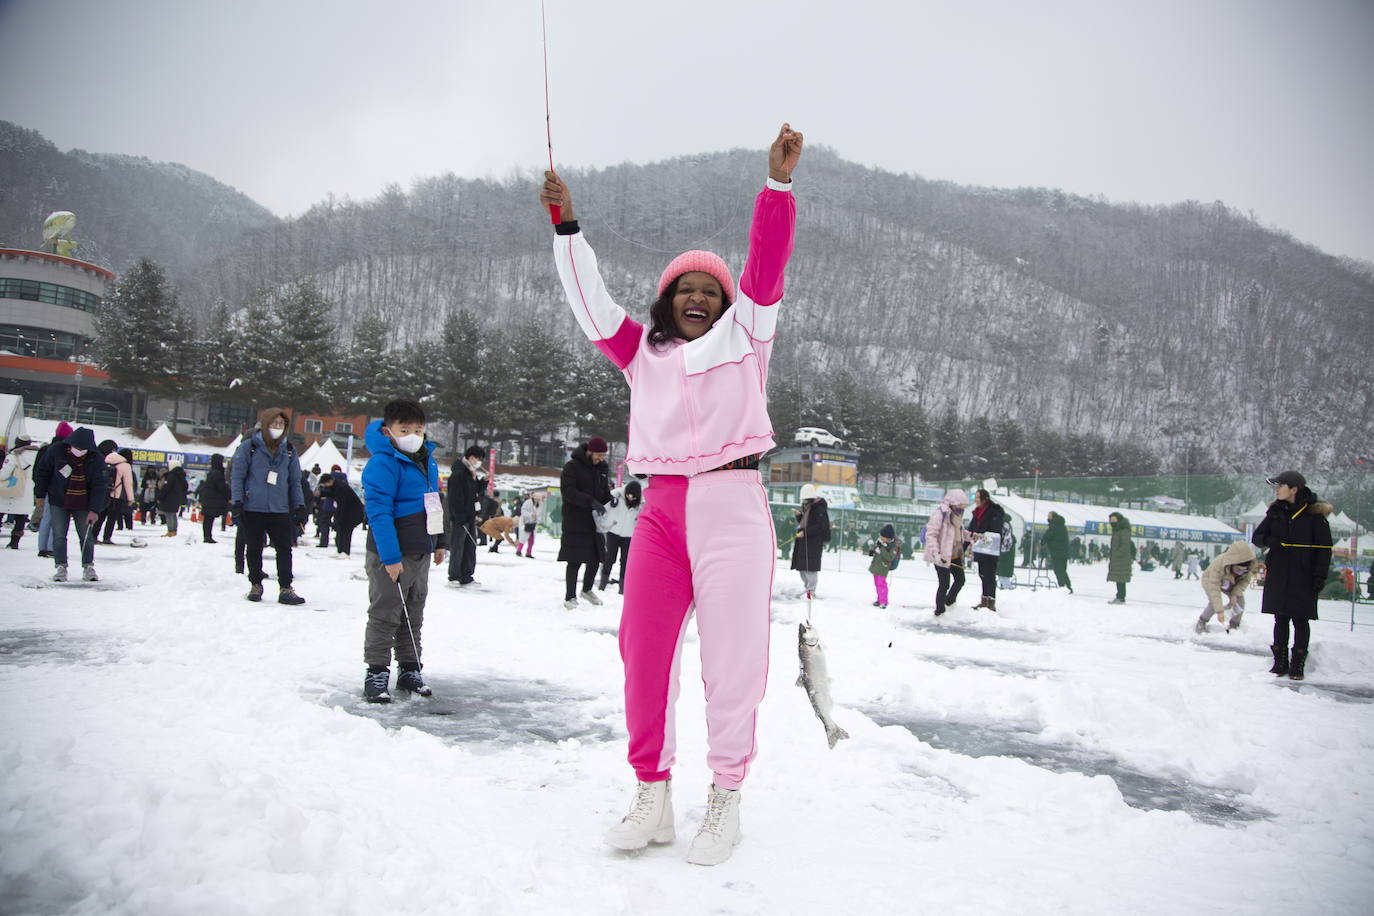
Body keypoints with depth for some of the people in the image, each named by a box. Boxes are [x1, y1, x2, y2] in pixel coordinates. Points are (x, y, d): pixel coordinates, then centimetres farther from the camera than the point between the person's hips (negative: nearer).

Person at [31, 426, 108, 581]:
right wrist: (40, 495, 5)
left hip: (83, 505, 0)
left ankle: (88, 567, 12)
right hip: (58, 501, 0)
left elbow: (99, 486, -12)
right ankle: (60, 567, 8)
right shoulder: (56, 450, -11)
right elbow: (42, 471, 3)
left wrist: (94, 510, -18)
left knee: (87, 536, 2)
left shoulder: (96, 459, -12)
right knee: (59, 536, -1)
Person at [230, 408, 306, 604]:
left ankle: (285, 589, 0)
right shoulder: (249, 447, 0)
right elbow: (237, 476, 0)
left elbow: (295, 480, 15)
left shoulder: (289, 450, 10)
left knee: (284, 549, -3)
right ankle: (256, 585, 23)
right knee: (254, 549, 9)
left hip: (280, 510, 2)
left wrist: (298, 507, 11)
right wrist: (237, 503, -6)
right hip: (253, 509, -2)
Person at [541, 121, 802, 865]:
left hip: (733, 505, -3)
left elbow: (765, 266, 2)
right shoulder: (642, 354, 19)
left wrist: (778, 181, -7)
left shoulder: (745, 336, 12)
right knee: (644, 648, 1)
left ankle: (725, 797, 14)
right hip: (662, 509, 3)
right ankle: (652, 795, 14)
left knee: (732, 654, 1)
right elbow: (591, 302, 15)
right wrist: (566, 227, 10)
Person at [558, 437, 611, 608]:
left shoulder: (601, 468, 12)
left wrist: (610, 501, -3)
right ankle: (570, 597, 4)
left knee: (596, 557, 11)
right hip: (575, 522, -6)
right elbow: (567, 491, -20)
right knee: (575, 560, -5)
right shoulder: (572, 467, -9)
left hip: (594, 521, 7)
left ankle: (587, 590, 31)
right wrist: (591, 501, -28)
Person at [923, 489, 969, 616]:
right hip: (942, 556, -8)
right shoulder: (940, 514, -18)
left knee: (960, 580, 15)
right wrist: (936, 553, -28)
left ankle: (949, 601, 40)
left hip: (955, 555, 8)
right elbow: (930, 534, -21)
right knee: (944, 584, -2)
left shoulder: (957, 515, 9)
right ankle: (939, 612, 13)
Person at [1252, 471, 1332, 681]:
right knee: (1280, 619, 8)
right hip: (1278, 575, 4)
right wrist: (1269, 541, -13)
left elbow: (1324, 547, -5)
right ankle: (1280, 662, 16)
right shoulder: (1276, 511, 8)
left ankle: (1297, 665, 11)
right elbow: (1256, 537, 10)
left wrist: (1320, 575, -10)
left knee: (1300, 620, 2)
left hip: (1303, 577, -4)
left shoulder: (1314, 514, -5)